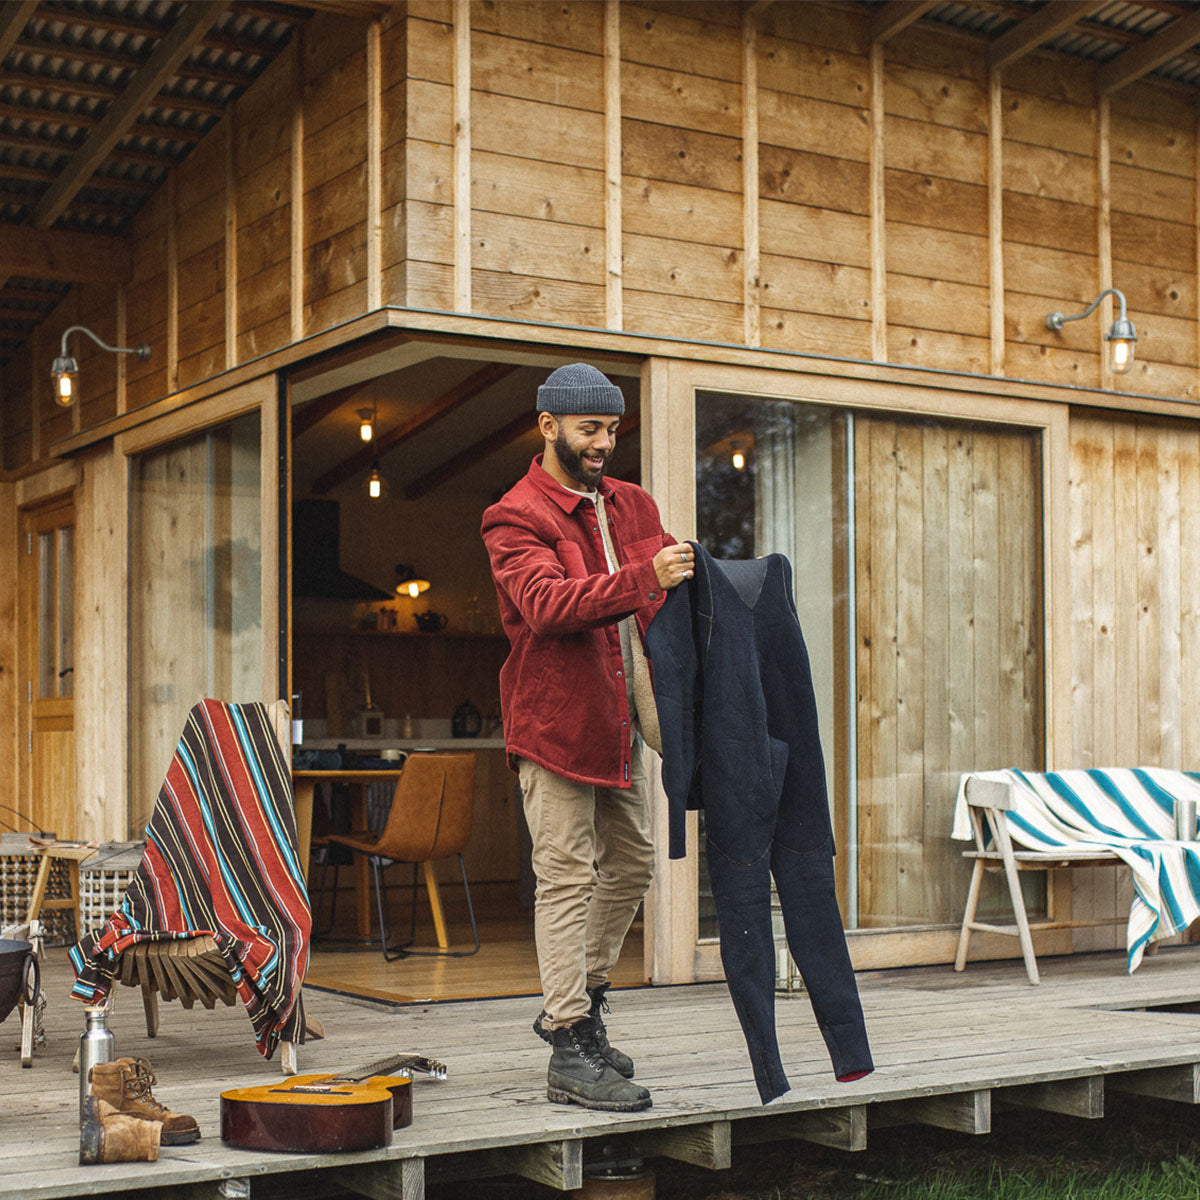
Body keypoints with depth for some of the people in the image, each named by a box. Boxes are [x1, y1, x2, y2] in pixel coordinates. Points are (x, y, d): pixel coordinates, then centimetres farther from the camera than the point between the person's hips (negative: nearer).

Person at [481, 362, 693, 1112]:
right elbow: (547, 602, -26)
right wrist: (645, 578, -37)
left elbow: (670, 588, 21)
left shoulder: (632, 505, 14)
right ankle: (570, 1051, -2)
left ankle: (581, 1000, 33)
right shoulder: (515, 517, -9)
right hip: (556, 718, -8)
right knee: (568, 877, -6)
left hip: (622, 718, 8)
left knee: (632, 863, 15)